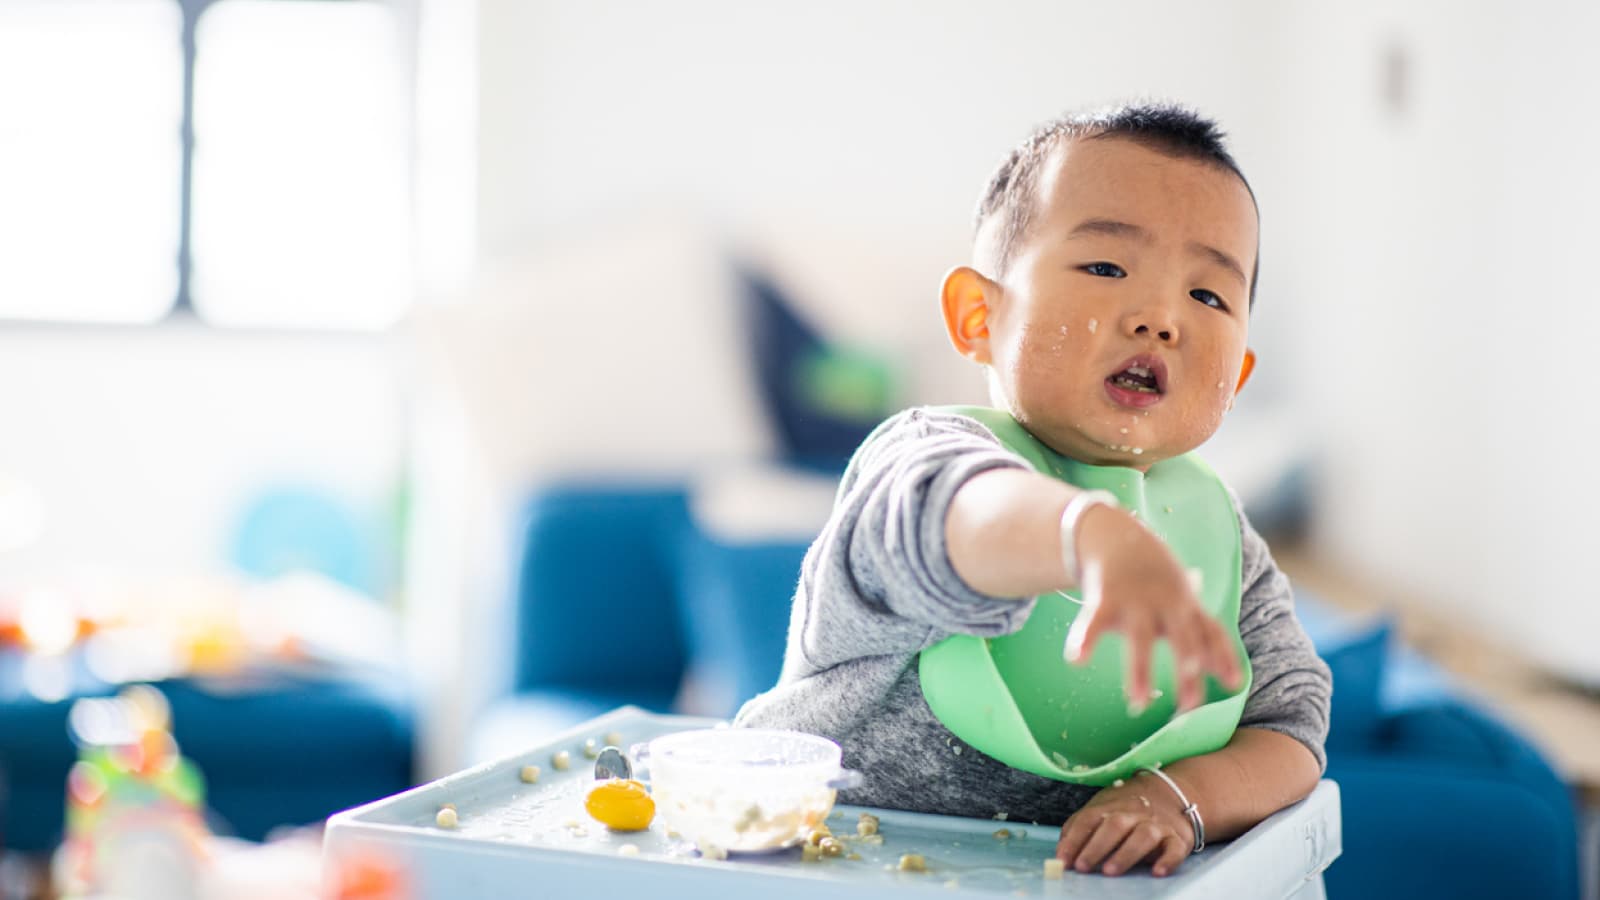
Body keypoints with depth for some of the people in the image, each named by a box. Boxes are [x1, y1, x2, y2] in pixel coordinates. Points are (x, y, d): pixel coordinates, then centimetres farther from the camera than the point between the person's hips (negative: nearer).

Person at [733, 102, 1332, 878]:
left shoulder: (1220, 536, 7)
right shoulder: (919, 456, -11)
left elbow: (1291, 728, 5)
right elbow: (964, 516, -34)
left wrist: (1182, 796, -16)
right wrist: (1099, 536, -54)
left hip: (1071, 878, 4)